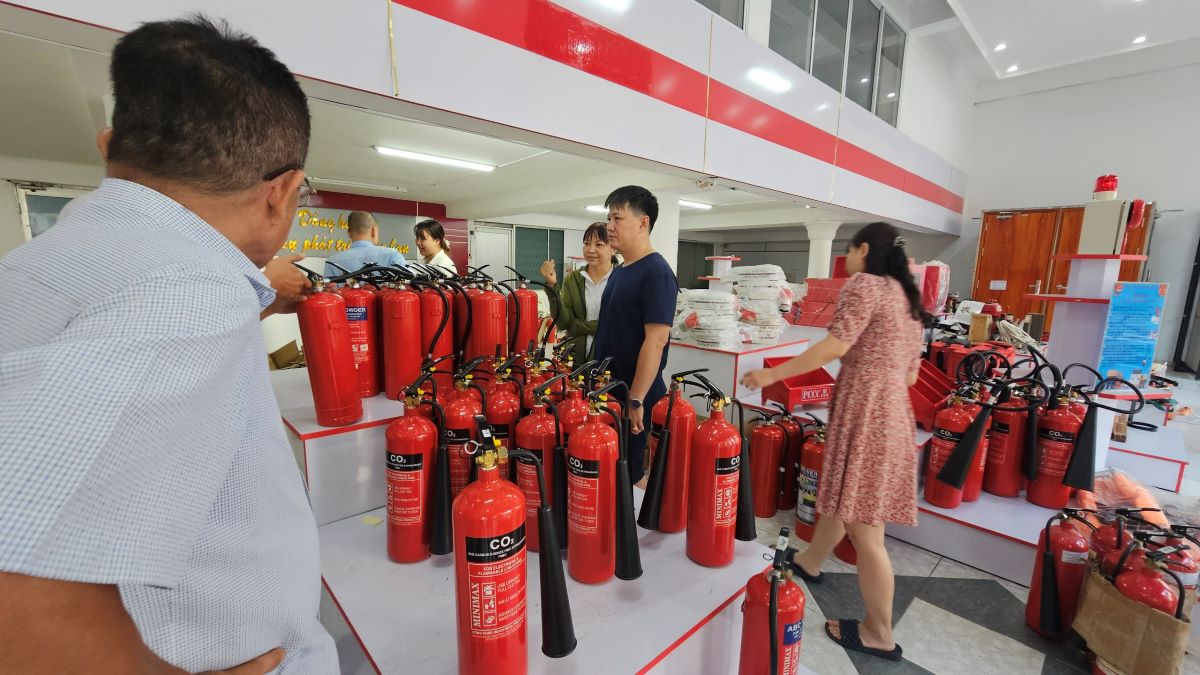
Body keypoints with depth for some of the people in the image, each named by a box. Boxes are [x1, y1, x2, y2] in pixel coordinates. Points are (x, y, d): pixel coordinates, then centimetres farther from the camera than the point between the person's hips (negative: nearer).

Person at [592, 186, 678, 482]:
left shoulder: (656, 273, -17)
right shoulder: (619, 271, 11)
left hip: (634, 397, -9)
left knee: (628, 472, 6)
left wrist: (636, 400, -22)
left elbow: (655, 341, -23)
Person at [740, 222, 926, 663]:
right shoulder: (906, 296, 19)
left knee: (864, 528, 1)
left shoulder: (864, 283, -8)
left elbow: (835, 346, -20)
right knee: (840, 498, 24)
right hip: (892, 409, 10)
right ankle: (809, 562, 44)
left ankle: (879, 634, 16)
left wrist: (772, 374, -15)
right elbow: (910, 372, 20)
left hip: (864, 409, -10)